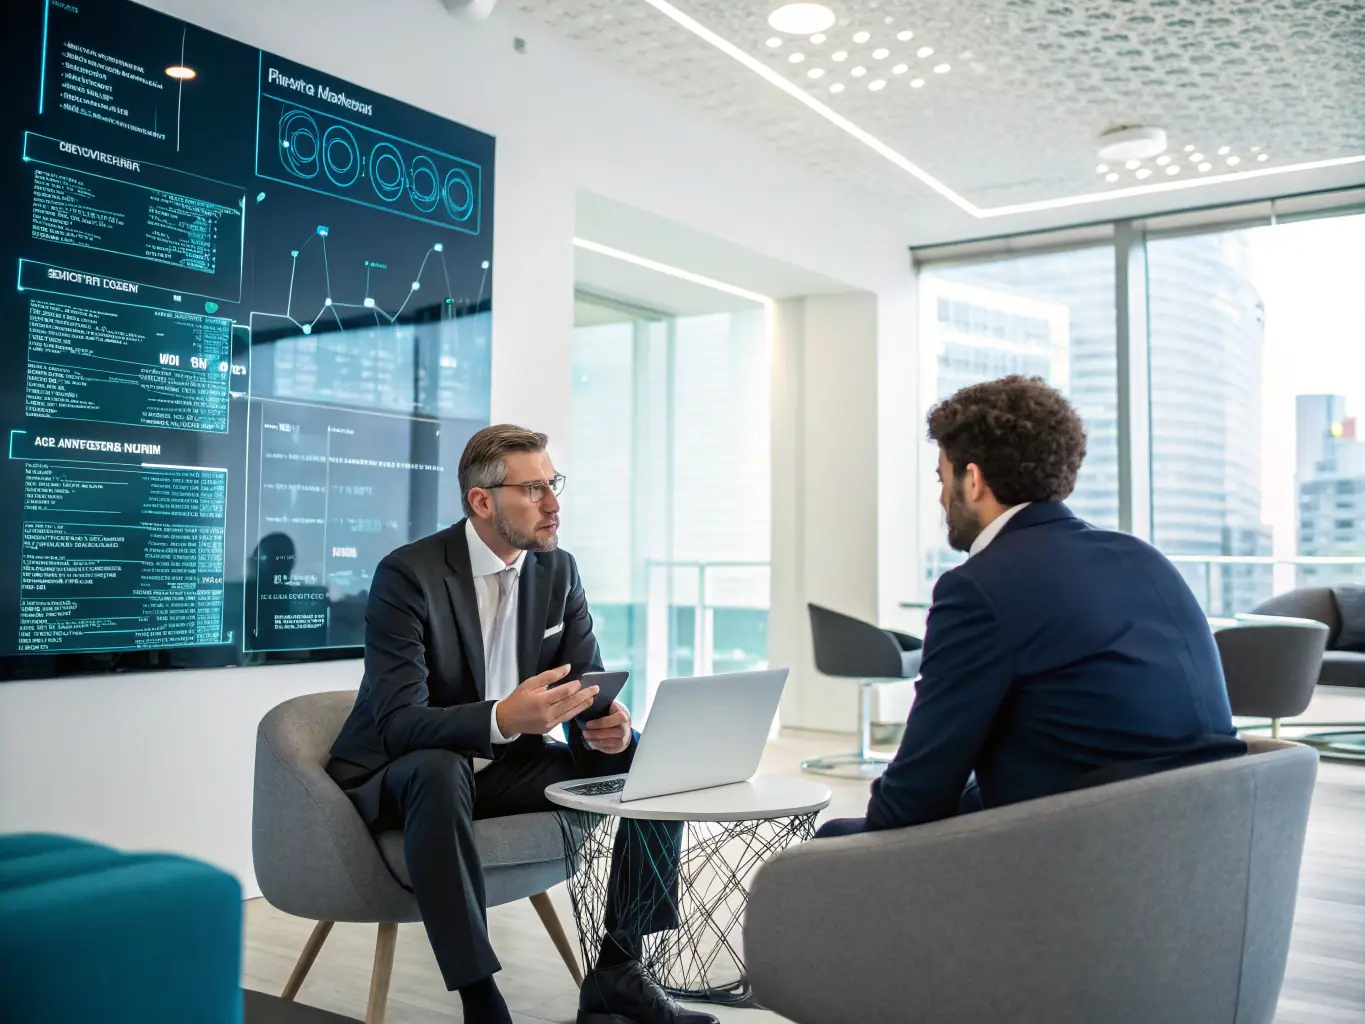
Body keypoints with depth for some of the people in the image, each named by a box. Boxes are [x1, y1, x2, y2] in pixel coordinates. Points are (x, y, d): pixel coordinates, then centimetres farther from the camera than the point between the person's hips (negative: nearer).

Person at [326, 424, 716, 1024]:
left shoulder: (558, 570, -1)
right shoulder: (407, 575, -19)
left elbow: (586, 688, 1)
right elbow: (398, 722, -26)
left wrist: (609, 726, -24)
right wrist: (502, 719, -44)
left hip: (508, 764, 6)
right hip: (405, 774, -5)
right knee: (440, 772, -40)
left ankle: (615, 974, -6)